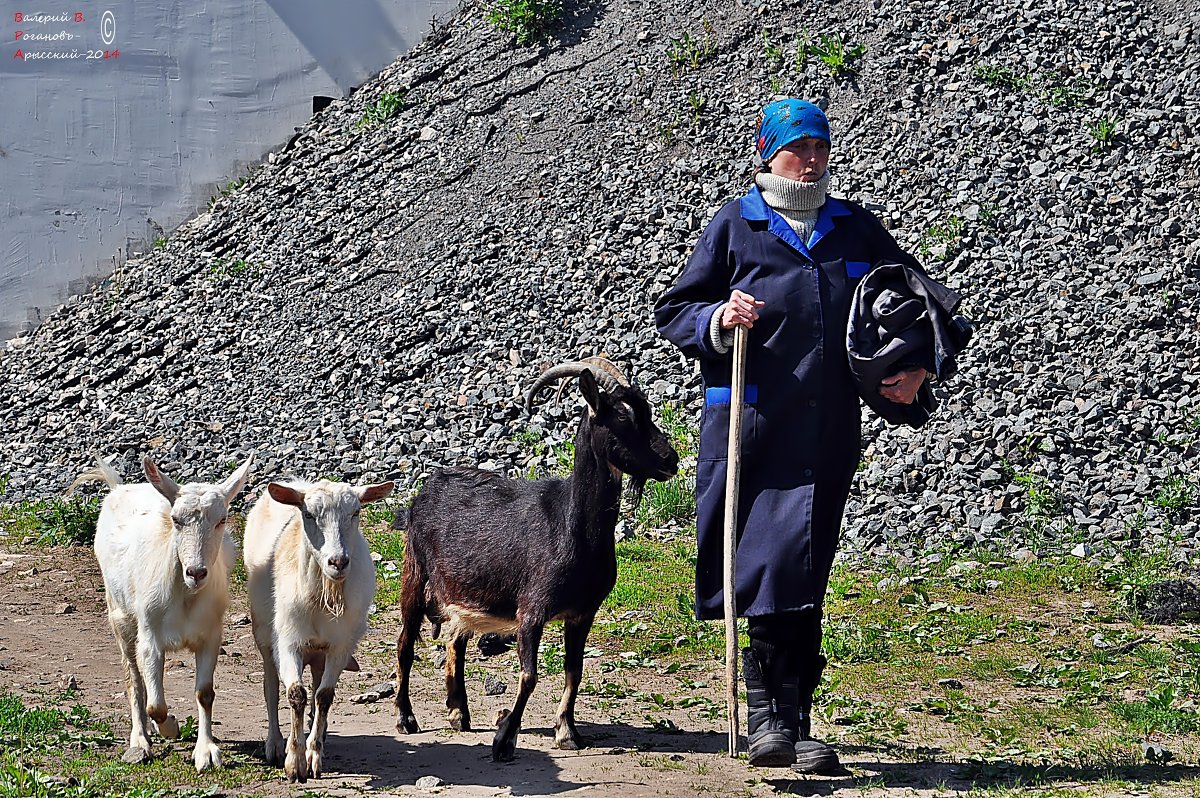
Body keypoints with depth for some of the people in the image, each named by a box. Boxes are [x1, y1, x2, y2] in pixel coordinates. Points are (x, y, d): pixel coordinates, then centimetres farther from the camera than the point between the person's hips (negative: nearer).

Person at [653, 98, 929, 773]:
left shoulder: (856, 229, 14)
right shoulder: (735, 226, 7)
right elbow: (673, 310, 9)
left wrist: (916, 366, 8)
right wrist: (718, 321, -12)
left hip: (827, 431, 2)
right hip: (750, 425, -2)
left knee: (800, 571, 1)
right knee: (762, 564, -8)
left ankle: (787, 722, 3)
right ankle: (774, 716, -3)